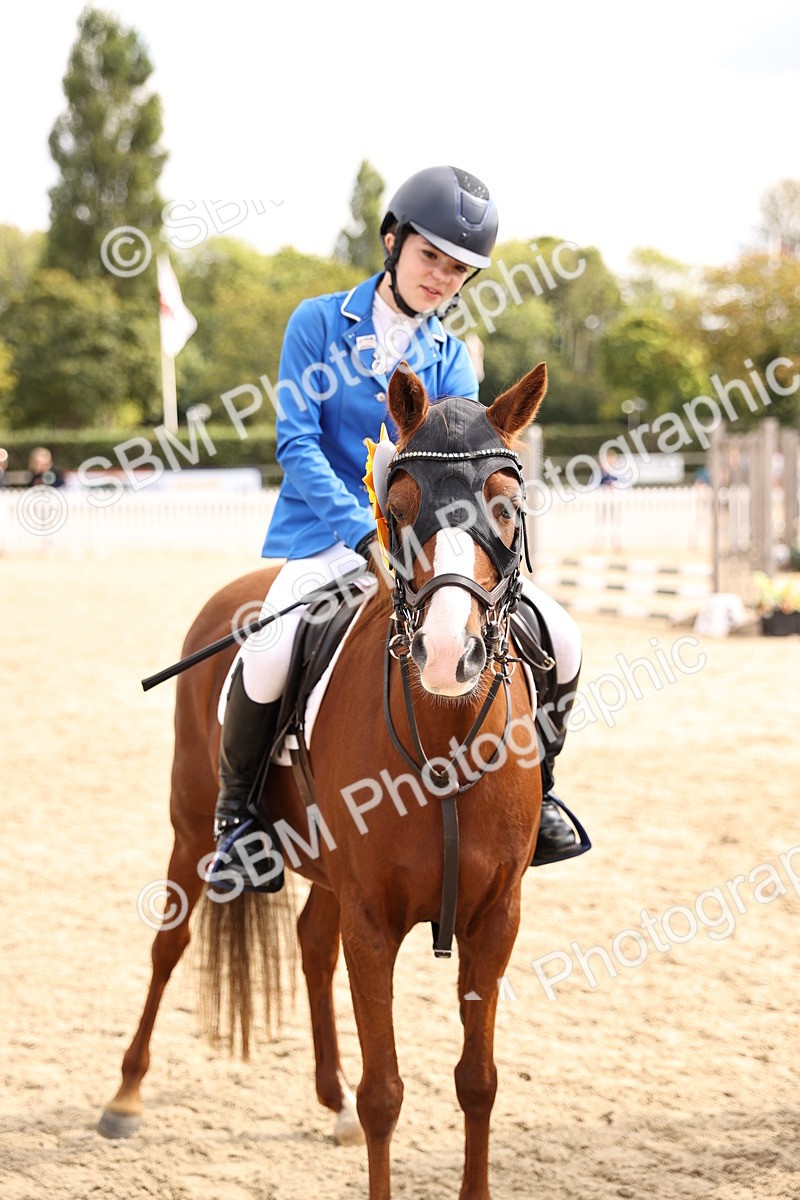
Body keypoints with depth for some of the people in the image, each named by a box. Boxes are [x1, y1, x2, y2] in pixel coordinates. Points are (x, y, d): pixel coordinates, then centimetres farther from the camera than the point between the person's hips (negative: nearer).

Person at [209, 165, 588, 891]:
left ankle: (532, 790, 13)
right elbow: (296, 442, -9)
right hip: (329, 534, -4)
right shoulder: (320, 322, 0)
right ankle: (237, 811, -7)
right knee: (267, 656, -33)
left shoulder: (452, 359, 12)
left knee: (560, 639, -11)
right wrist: (366, 530, -21)